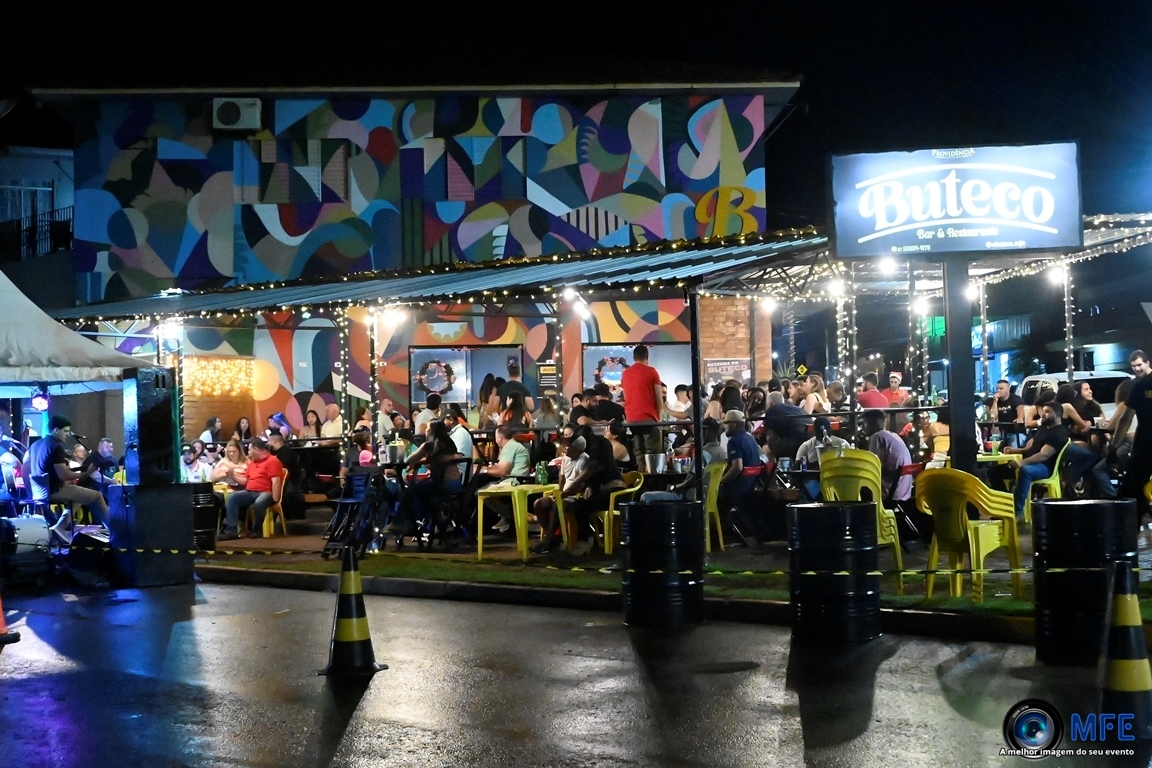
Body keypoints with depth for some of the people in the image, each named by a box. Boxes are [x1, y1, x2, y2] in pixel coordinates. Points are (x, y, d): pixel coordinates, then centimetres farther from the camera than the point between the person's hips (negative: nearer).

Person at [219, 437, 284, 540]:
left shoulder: (272, 461, -5)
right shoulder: (252, 462, 23)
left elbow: (276, 481, -14)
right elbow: (246, 481, 28)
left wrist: (274, 500, -22)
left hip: (265, 493, -8)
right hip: (250, 493, 8)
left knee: (259, 503, -40)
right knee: (232, 497, -18)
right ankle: (231, 530, -26)